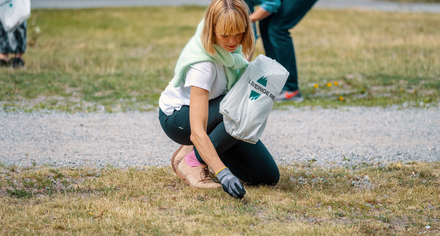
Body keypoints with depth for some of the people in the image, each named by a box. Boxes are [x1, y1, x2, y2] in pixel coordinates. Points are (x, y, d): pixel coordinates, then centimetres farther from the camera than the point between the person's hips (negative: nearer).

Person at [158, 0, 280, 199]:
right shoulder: (202, 63, -37)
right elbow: (197, 132, -43)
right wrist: (222, 173, -54)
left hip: (217, 111, 7)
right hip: (177, 118, -7)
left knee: (268, 176, -5)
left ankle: (201, 152, 10)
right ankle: (193, 160, -18)